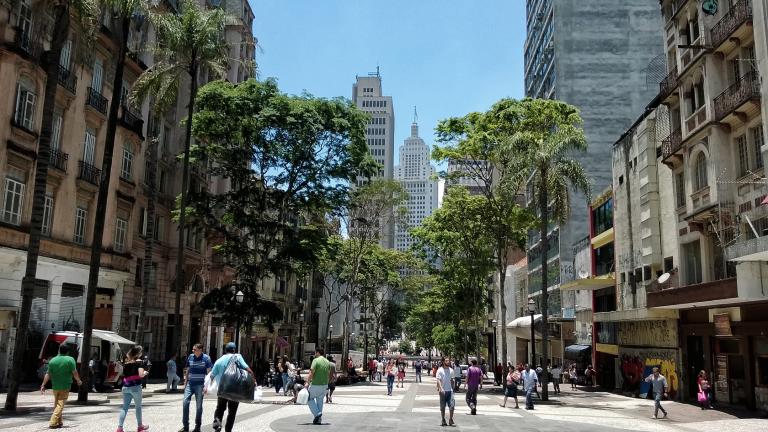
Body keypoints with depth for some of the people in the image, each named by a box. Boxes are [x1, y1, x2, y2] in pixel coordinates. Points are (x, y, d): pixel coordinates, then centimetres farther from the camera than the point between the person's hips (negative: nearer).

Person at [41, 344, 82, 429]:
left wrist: (43, 385, 6)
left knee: (56, 404, 17)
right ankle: (53, 422, -11)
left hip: (55, 386, 4)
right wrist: (78, 381, 7)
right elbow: (74, 373, -9)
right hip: (65, 386, -4)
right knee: (60, 404, -2)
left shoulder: (52, 360, 3)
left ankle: (59, 422, 24)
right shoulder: (70, 360, -8)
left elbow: (48, 374, 1)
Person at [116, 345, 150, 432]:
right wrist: (145, 372, 4)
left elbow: (124, 374, 16)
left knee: (125, 407, 6)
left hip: (125, 386, 5)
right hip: (135, 386, -5)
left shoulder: (126, 361, 12)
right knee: (138, 406, 11)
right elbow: (141, 374, -16)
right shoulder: (139, 361, -6)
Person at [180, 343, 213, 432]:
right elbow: (187, 370, 15)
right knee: (185, 403, -4)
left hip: (200, 385, -4)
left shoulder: (206, 358, -6)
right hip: (190, 384, 4)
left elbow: (209, 372, -7)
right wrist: (185, 382, 11)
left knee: (199, 405, 2)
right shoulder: (190, 357, 6)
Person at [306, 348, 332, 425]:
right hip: (324, 385, 6)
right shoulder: (327, 362, 8)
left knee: (309, 398, 13)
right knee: (320, 401, 16)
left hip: (315, 385, -6)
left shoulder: (316, 360, -13)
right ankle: (319, 420, 17)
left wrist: (307, 382, -14)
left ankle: (317, 413, -1)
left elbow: (311, 373, -20)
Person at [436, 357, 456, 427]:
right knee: (442, 407, 5)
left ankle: (451, 420, 5)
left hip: (450, 391, 4)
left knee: (452, 406, -5)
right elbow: (438, 380, -14)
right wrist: (440, 388, -27)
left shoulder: (451, 370, 10)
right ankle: (443, 421, 16)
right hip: (443, 391, -3)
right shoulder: (440, 370, -6)